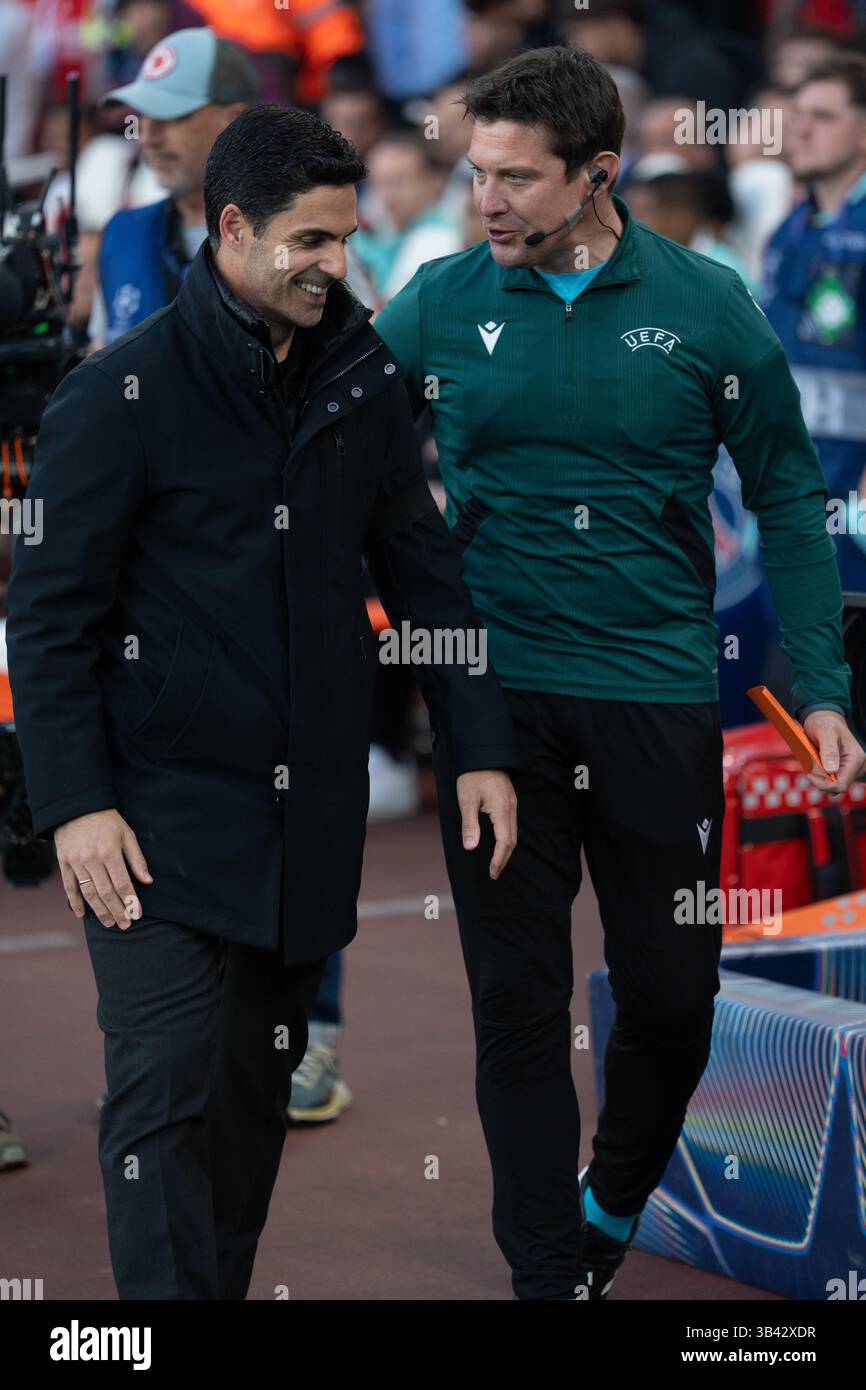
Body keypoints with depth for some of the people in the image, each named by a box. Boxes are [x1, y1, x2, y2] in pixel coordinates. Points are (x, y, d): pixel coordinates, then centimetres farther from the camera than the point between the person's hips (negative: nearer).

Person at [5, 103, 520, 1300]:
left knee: (260, 1091, 12)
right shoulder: (122, 393, -9)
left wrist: (482, 747, 6)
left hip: (310, 817, 5)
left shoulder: (361, 380, 6)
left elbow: (423, 566, 12)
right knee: (165, 1098, -10)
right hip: (164, 813, -5)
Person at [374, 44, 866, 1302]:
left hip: (660, 695, 0)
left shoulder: (705, 304, -1)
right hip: (494, 693, 0)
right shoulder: (439, 303, 1)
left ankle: (614, 1207, 33)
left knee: (671, 992, 6)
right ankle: (549, 1270, 13)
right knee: (518, 996, 2)